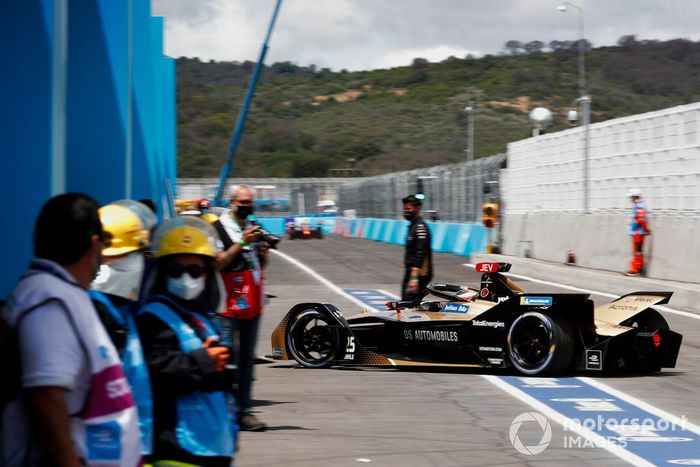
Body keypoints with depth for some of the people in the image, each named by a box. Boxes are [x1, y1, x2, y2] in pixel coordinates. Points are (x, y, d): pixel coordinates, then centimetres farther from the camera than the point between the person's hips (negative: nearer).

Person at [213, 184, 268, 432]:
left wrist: (263, 253, 2)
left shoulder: (253, 228, 17)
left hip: (252, 305, 7)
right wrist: (242, 242, -19)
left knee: (247, 360, 8)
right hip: (228, 306, -7)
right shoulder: (218, 228, -5)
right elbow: (216, 263, -15)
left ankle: (244, 410, 11)